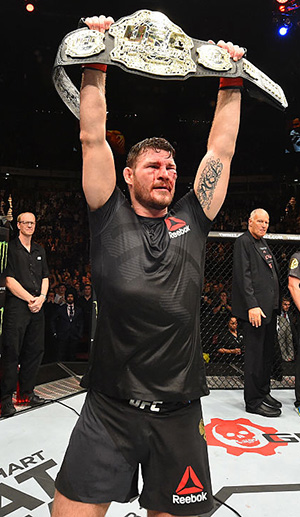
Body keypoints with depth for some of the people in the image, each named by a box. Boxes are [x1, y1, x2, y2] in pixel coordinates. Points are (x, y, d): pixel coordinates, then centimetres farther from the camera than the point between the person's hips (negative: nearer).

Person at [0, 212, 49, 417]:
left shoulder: (40, 250, 18)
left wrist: (42, 297, 0)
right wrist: (30, 299, -10)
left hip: (37, 307, 6)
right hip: (17, 306, -6)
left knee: (36, 350, 9)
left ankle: (27, 391, 22)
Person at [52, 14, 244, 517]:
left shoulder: (191, 221, 8)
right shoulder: (110, 218, 2)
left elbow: (220, 151, 11)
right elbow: (93, 139, 1)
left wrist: (230, 81, 16)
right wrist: (96, 62, 5)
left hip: (180, 413, 3)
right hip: (108, 410, -2)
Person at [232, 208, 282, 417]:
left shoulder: (263, 243, 19)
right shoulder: (243, 242, -8)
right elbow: (244, 276, -16)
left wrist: (276, 303, 16)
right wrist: (252, 306, -23)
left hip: (270, 307, 9)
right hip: (256, 309, -9)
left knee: (267, 353, 16)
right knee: (255, 355, -2)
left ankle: (263, 393, 30)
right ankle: (254, 402, 8)